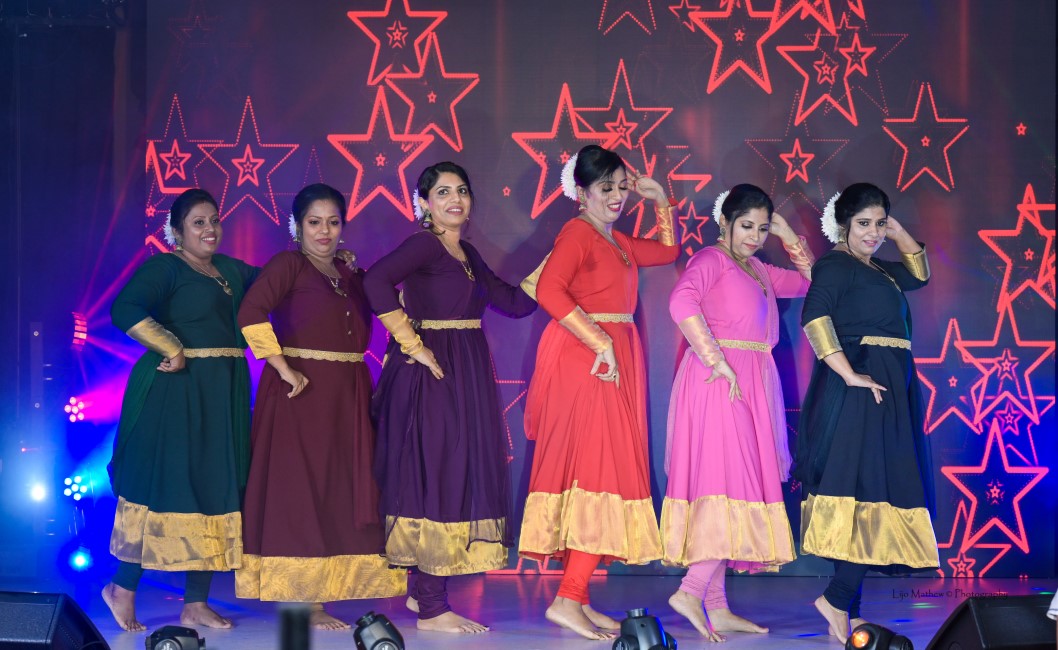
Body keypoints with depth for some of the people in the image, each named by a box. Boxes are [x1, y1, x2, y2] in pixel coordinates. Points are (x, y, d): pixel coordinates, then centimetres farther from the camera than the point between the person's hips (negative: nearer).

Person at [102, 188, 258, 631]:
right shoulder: (164, 268, -6)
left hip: (224, 394, 8)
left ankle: (196, 605, 12)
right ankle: (123, 590, 11)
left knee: (215, 489, 6)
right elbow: (124, 310, -21)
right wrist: (172, 349, -19)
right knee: (166, 484, -4)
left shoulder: (230, 269, 18)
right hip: (177, 391, -7)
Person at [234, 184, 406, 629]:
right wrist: (283, 369, -19)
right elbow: (251, 314, -18)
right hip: (301, 392, -7)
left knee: (337, 494, 6)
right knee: (297, 490, -5)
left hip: (347, 398, 7)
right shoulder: (289, 264, -3)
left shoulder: (351, 277, 17)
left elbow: (360, 337, 14)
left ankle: (315, 599, 12)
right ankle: (298, 603, 0)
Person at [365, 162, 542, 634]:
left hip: (468, 377, 9)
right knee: (437, 475, -7)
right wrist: (411, 345, -22)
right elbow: (376, 281, -27)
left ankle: (422, 591, 21)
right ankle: (431, 608, -2)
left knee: (459, 475, 10)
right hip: (433, 376, -9)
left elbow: (513, 303, 17)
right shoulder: (424, 245, -10)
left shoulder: (467, 255, 16)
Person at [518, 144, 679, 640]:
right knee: (601, 470, -13)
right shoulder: (578, 232, -8)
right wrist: (600, 343, -23)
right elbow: (549, 290, -23)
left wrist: (660, 200, 27)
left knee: (592, 471, 8)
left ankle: (577, 599, 11)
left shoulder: (616, 241, 19)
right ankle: (569, 600, -15)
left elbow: (667, 251, 37)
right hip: (585, 361, -9)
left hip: (615, 363, 9)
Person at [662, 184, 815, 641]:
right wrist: (716, 360, -25)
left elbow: (810, 281, 32)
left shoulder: (758, 270, 22)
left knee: (730, 489, 6)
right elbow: (682, 302, -24)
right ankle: (691, 592, -17)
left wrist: (790, 238, 20)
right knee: (733, 483, -16)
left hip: (751, 385, 9)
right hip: (720, 382, -9)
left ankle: (717, 608, 6)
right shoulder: (711, 259, -5)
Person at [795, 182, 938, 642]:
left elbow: (919, 276, 37)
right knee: (872, 493, -16)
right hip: (862, 389, -9)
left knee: (869, 496, 6)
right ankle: (838, 599, -15)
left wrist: (900, 234, 22)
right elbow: (814, 316, -21)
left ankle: (845, 613, 6)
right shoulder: (836, 265, -6)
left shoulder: (877, 269, 21)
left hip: (887, 390, 9)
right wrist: (848, 374, -25)